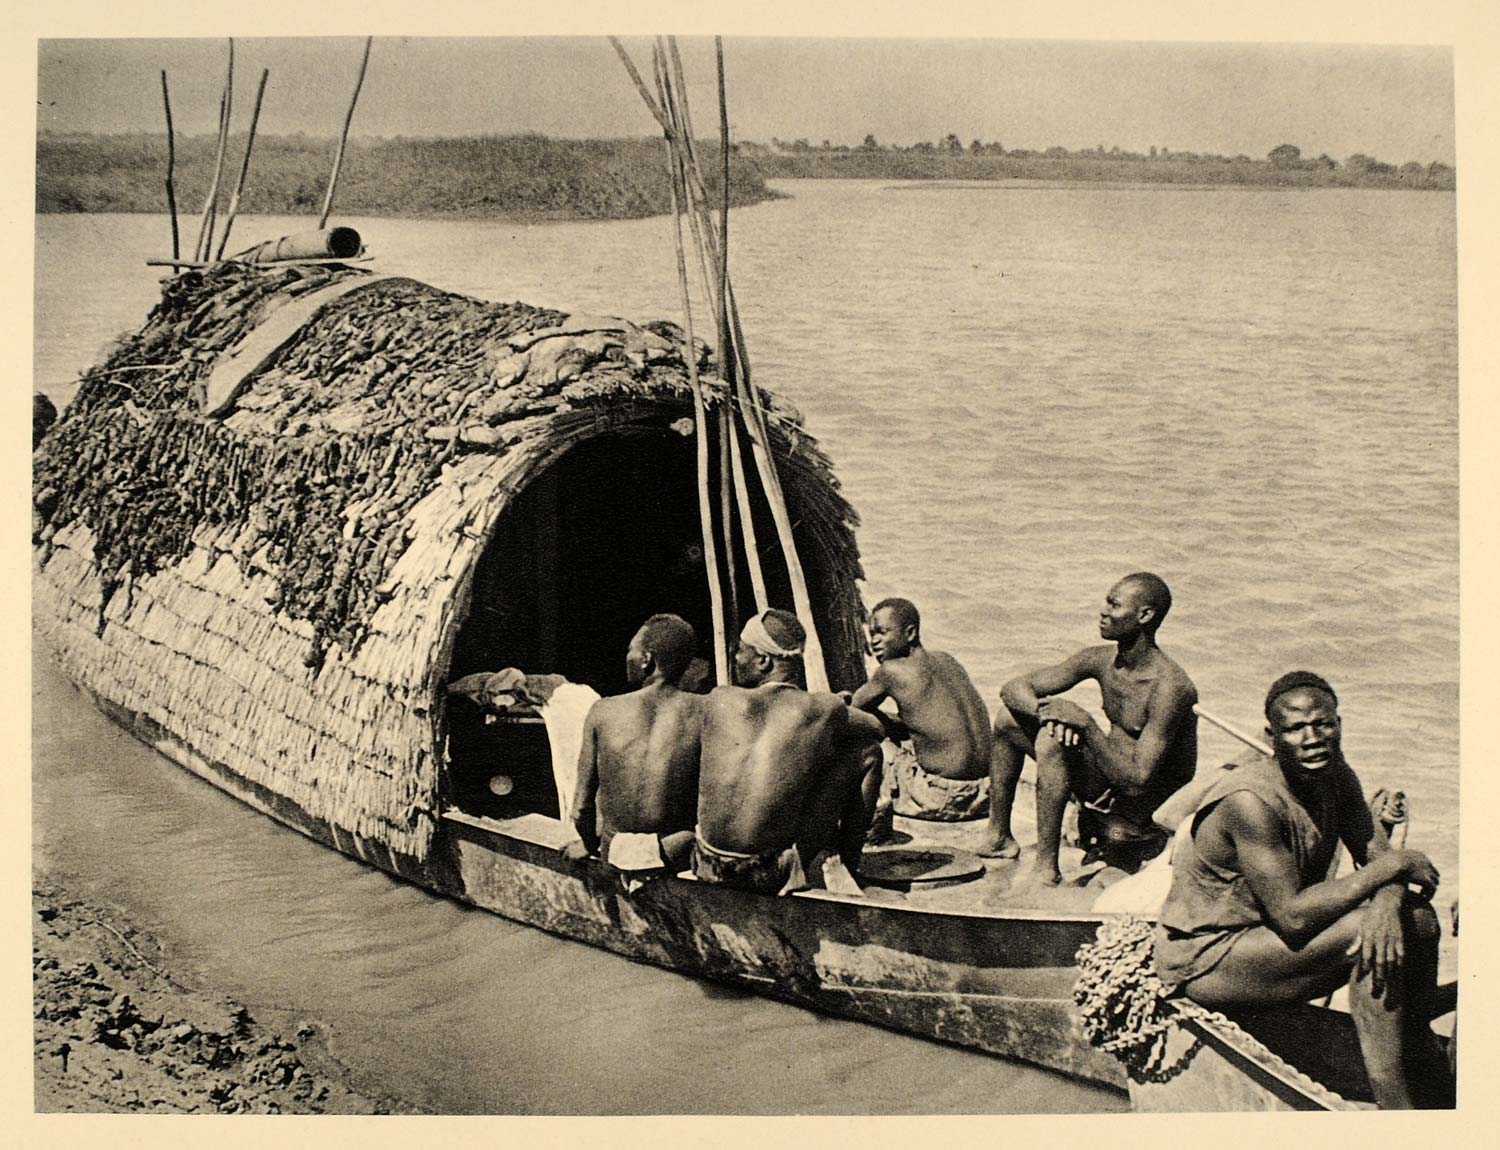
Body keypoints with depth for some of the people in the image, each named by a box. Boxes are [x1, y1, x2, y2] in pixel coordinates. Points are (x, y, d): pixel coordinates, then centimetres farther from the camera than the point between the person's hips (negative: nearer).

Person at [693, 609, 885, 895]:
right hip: (771, 874, -3)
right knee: (867, 751, 8)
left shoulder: (719, 699, -2)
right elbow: (876, 727, 16)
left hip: (710, 869, 3)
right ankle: (848, 865, 19)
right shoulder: (824, 710, -7)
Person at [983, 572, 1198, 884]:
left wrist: (1086, 724, -35)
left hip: (1151, 811, -8)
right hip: (1108, 789, 8)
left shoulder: (1170, 686, -25)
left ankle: (1046, 870, -22)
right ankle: (998, 834, 12)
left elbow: (1137, 779, -31)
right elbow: (1014, 688, -1)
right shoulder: (1101, 660, -3)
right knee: (1010, 717, 5)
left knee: (1052, 741, -29)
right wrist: (1047, 713, -22)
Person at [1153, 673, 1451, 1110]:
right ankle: (1396, 1107, -18)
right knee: (1366, 932, -25)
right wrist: (1391, 867, -25)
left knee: (1418, 919, -5)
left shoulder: (1337, 778, 0)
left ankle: (1437, 1096, 7)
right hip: (1204, 960, -8)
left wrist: (1386, 902, -26)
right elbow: (1292, 917, -31)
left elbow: (1381, 858, -1)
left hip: (1270, 934, 9)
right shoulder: (1250, 802, -27)